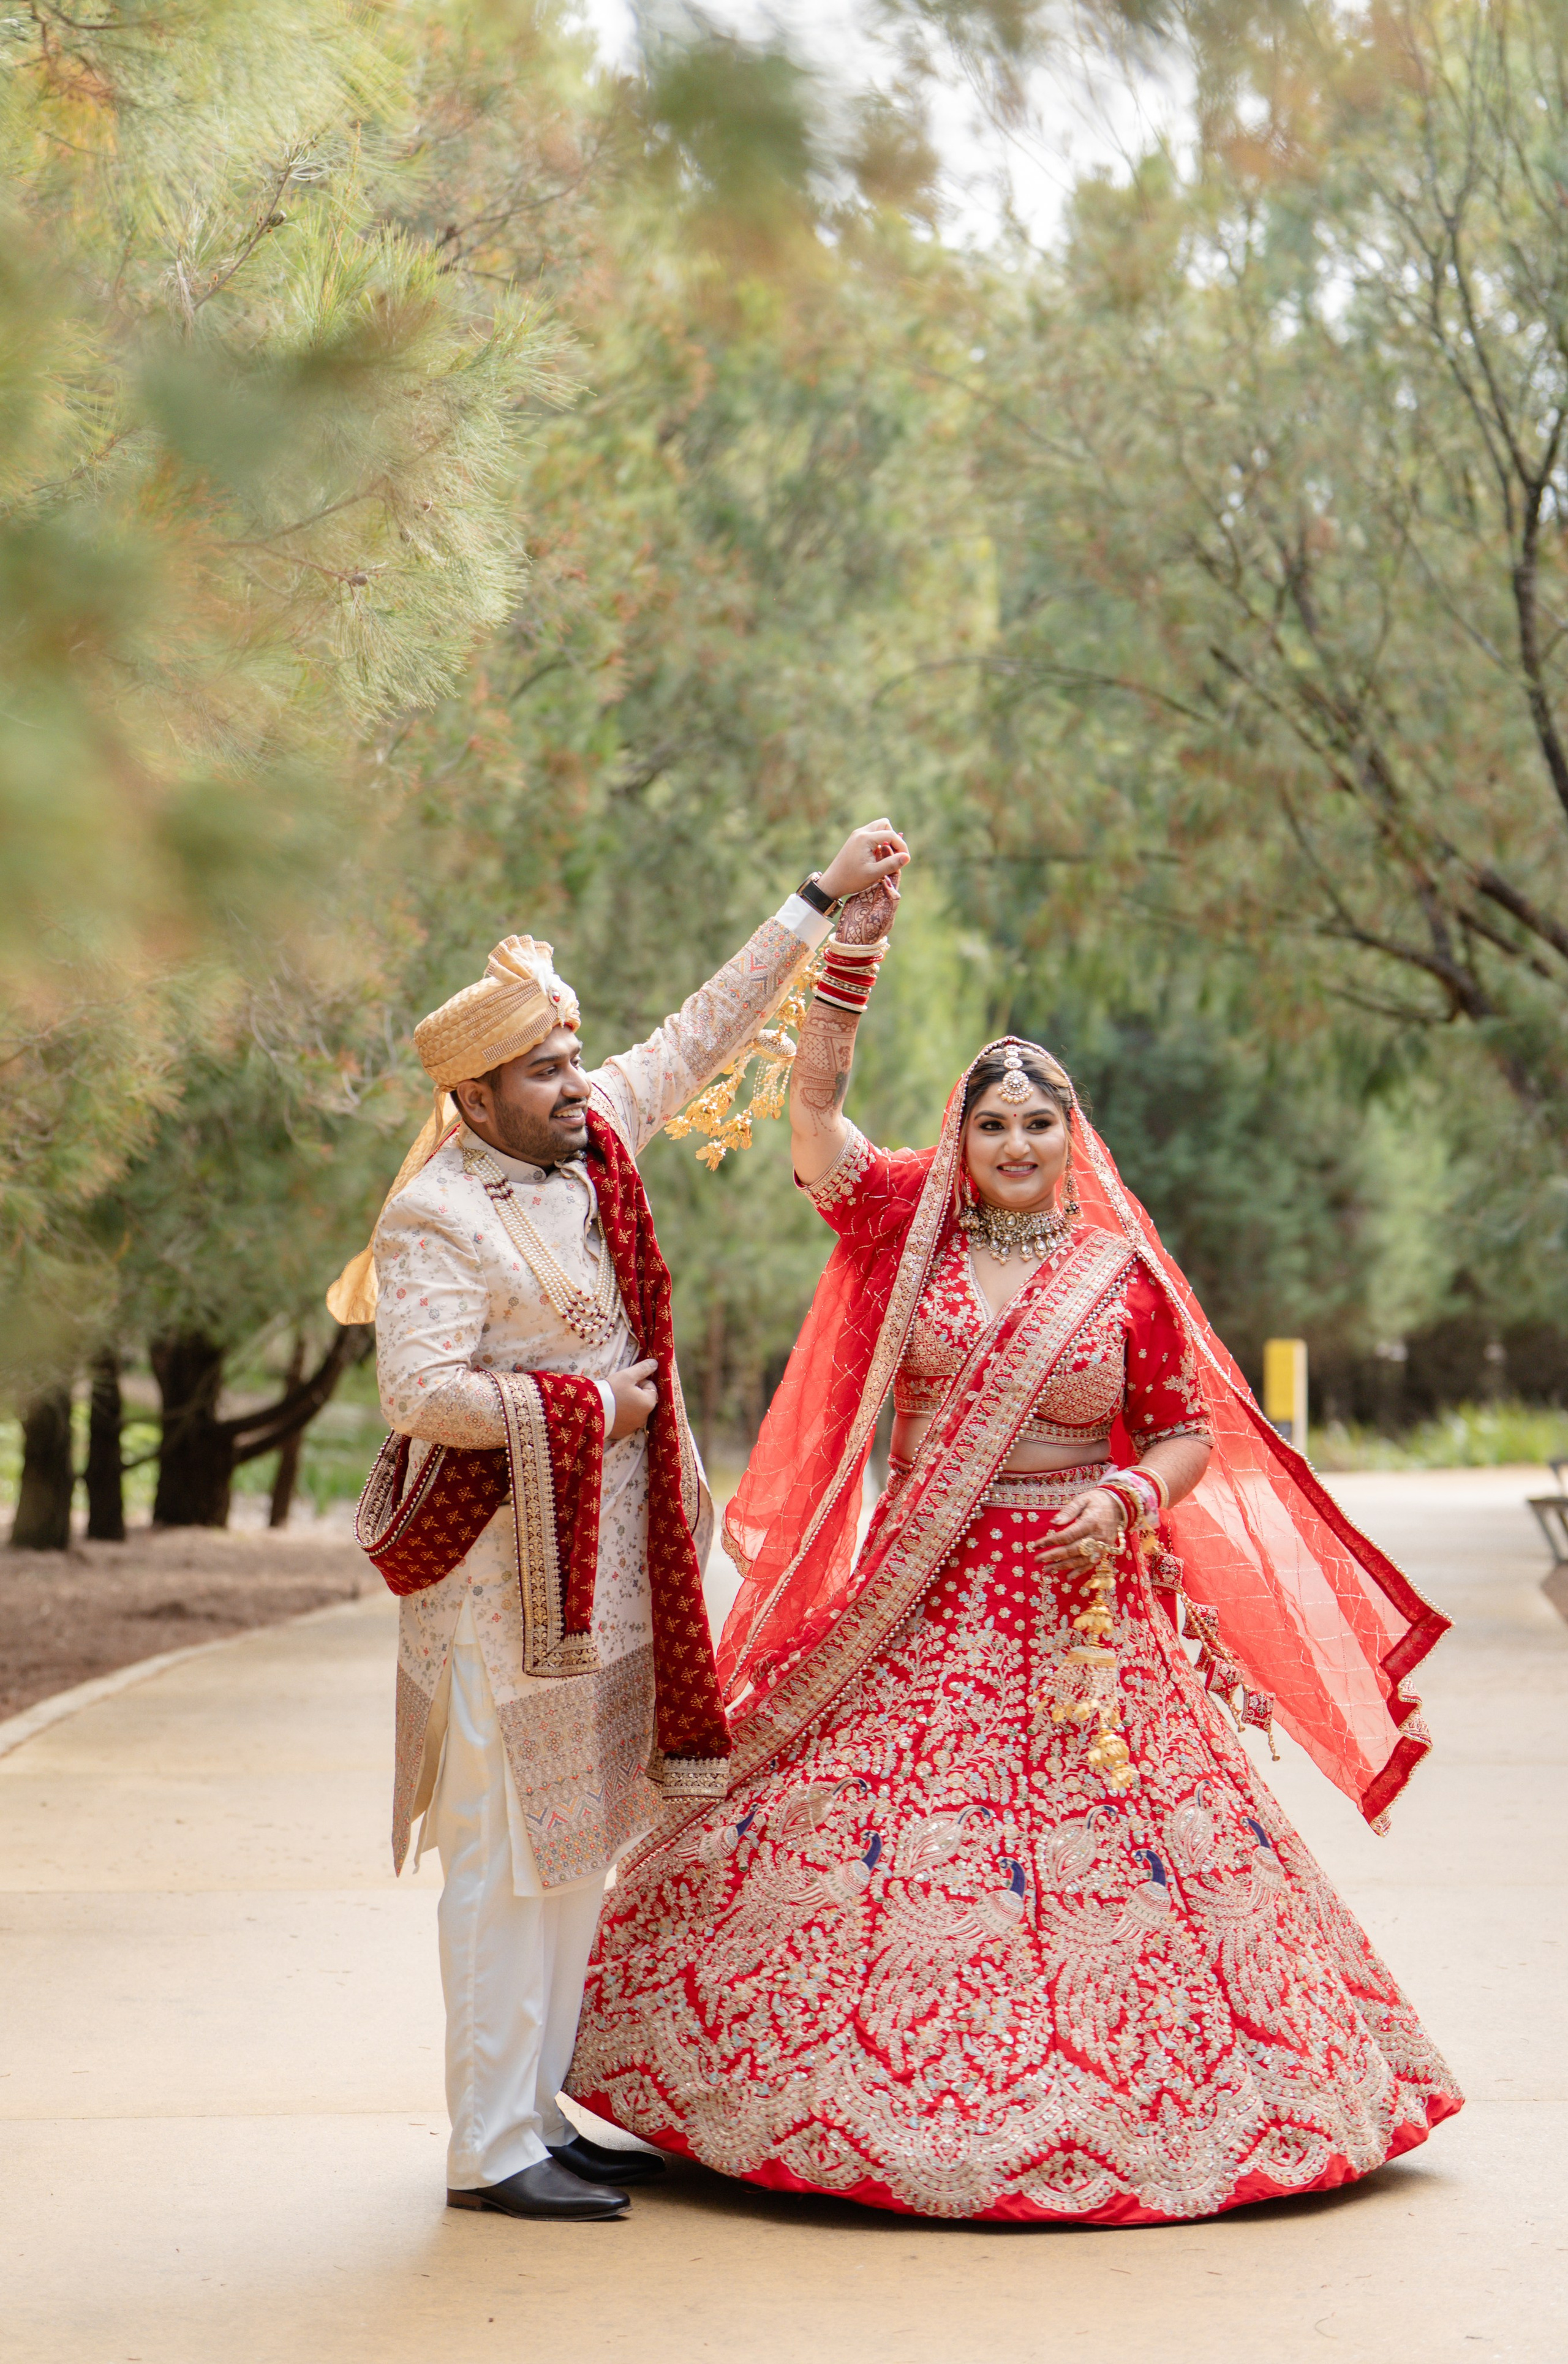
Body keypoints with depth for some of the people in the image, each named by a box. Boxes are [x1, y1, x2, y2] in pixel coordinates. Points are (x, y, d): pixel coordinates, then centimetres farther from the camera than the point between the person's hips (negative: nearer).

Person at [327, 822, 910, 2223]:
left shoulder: (594, 1140, 9)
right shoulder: (436, 1220, -14)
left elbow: (705, 1036, 17)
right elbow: (424, 1393, -23)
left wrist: (824, 900, 18)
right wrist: (587, 1404, -15)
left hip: (609, 1563, 9)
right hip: (508, 1575, -9)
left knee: (580, 1843, 13)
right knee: (512, 1855, -5)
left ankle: (542, 2110, 22)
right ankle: (492, 2149, 1)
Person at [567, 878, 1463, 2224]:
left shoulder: (1122, 1275, 1)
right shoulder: (911, 1230, 3)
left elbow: (1192, 1435, 7)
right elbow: (814, 1106, -5)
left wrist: (1125, 1499, -12)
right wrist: (855, 945, -11)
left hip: (1081, 1601, -1)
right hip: (919, 1604, 1)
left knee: (1109, 1841, -1)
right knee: (871, 1817, -1)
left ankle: (1124, 2101, 12)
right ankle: (882, 2093, 11)